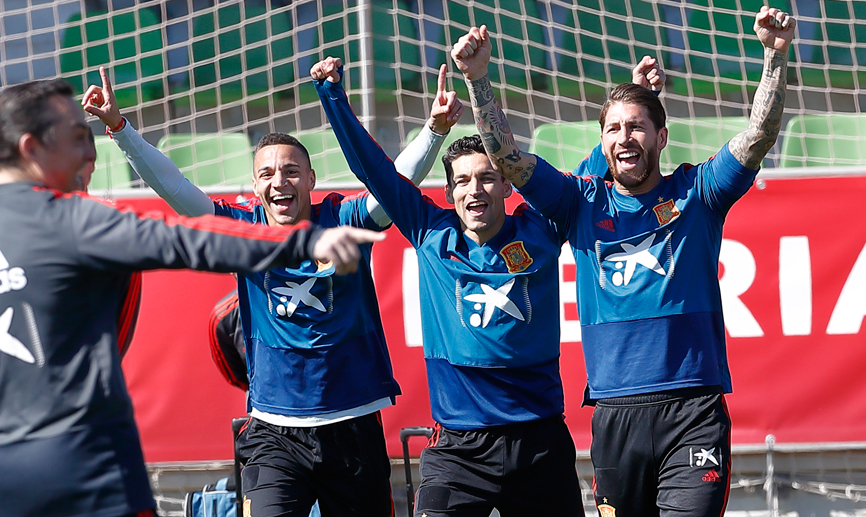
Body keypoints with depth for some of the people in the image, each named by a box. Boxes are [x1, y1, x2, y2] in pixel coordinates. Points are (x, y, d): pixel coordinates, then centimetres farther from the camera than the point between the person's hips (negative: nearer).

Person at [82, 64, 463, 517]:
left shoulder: (343, 221, 0)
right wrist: (118, 127, -11)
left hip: (355, 424, 1)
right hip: (275, 431, 0)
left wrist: (435, 128, -28)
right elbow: (171, 186, -2)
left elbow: (400, 179, -11)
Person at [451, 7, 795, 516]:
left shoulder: (695, 193, 7)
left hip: (695, 411, -2)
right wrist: (477, 78, -9)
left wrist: (776, 54, -18)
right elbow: (505, 154, 4)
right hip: (615, 413, 2)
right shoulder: (584, 202, 11)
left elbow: (759, 135, -4)